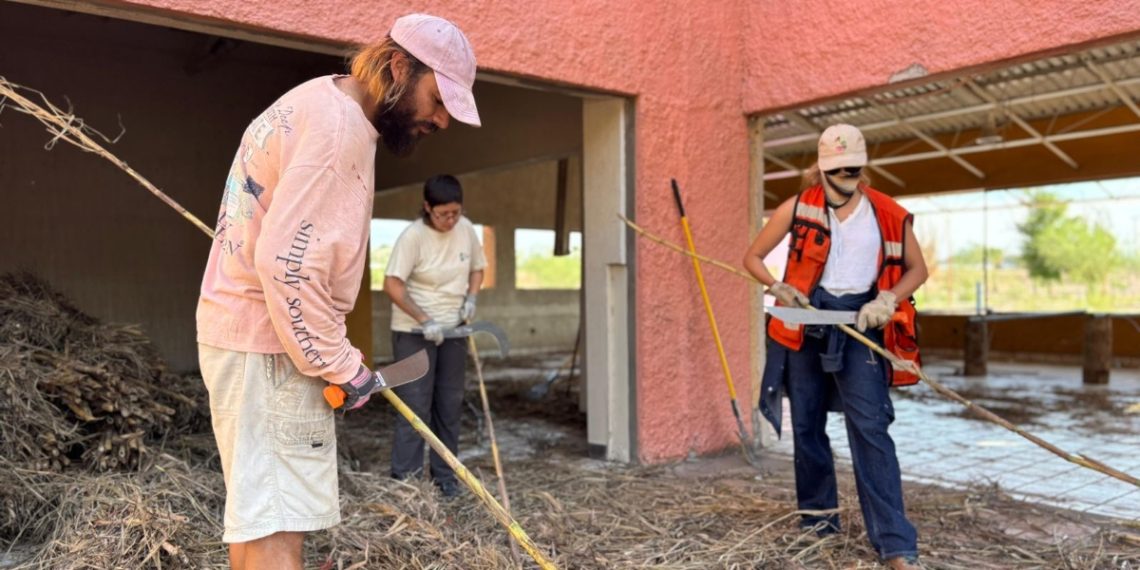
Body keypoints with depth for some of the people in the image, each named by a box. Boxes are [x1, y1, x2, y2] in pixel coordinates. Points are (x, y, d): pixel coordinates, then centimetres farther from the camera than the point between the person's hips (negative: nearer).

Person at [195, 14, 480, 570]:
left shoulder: (316, 102, 14)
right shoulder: (340, 126, -19)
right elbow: (285, 262, -27)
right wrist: (341, 363, -17)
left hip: (241, 329, 10)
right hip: (269, 345, -10)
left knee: (255, 513, 19)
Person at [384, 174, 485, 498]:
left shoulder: (466, 229, 0)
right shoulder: (413, 236, -17)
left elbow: (477, 268, 15)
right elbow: (392, 284, -19)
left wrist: (471, 297, -4)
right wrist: (424, 320, -24)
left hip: (453, 329, 5)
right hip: (414, 331, -5)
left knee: (450, 404, 9)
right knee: (415, 404, -5)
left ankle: (445, 477, 21)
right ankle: (404, 479, 5)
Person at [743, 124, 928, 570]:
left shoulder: (889, 215, -1)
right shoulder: (798, 208, -3)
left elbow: (917, 269, 10)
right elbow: (753, 257, 5)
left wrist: (887, 300, -9)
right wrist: (779, 288, -14)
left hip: (859, 324, -1)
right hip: (806, 321, 1)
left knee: (870, 426, -10)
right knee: (806, 424, 10)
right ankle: (818, 516, 29)